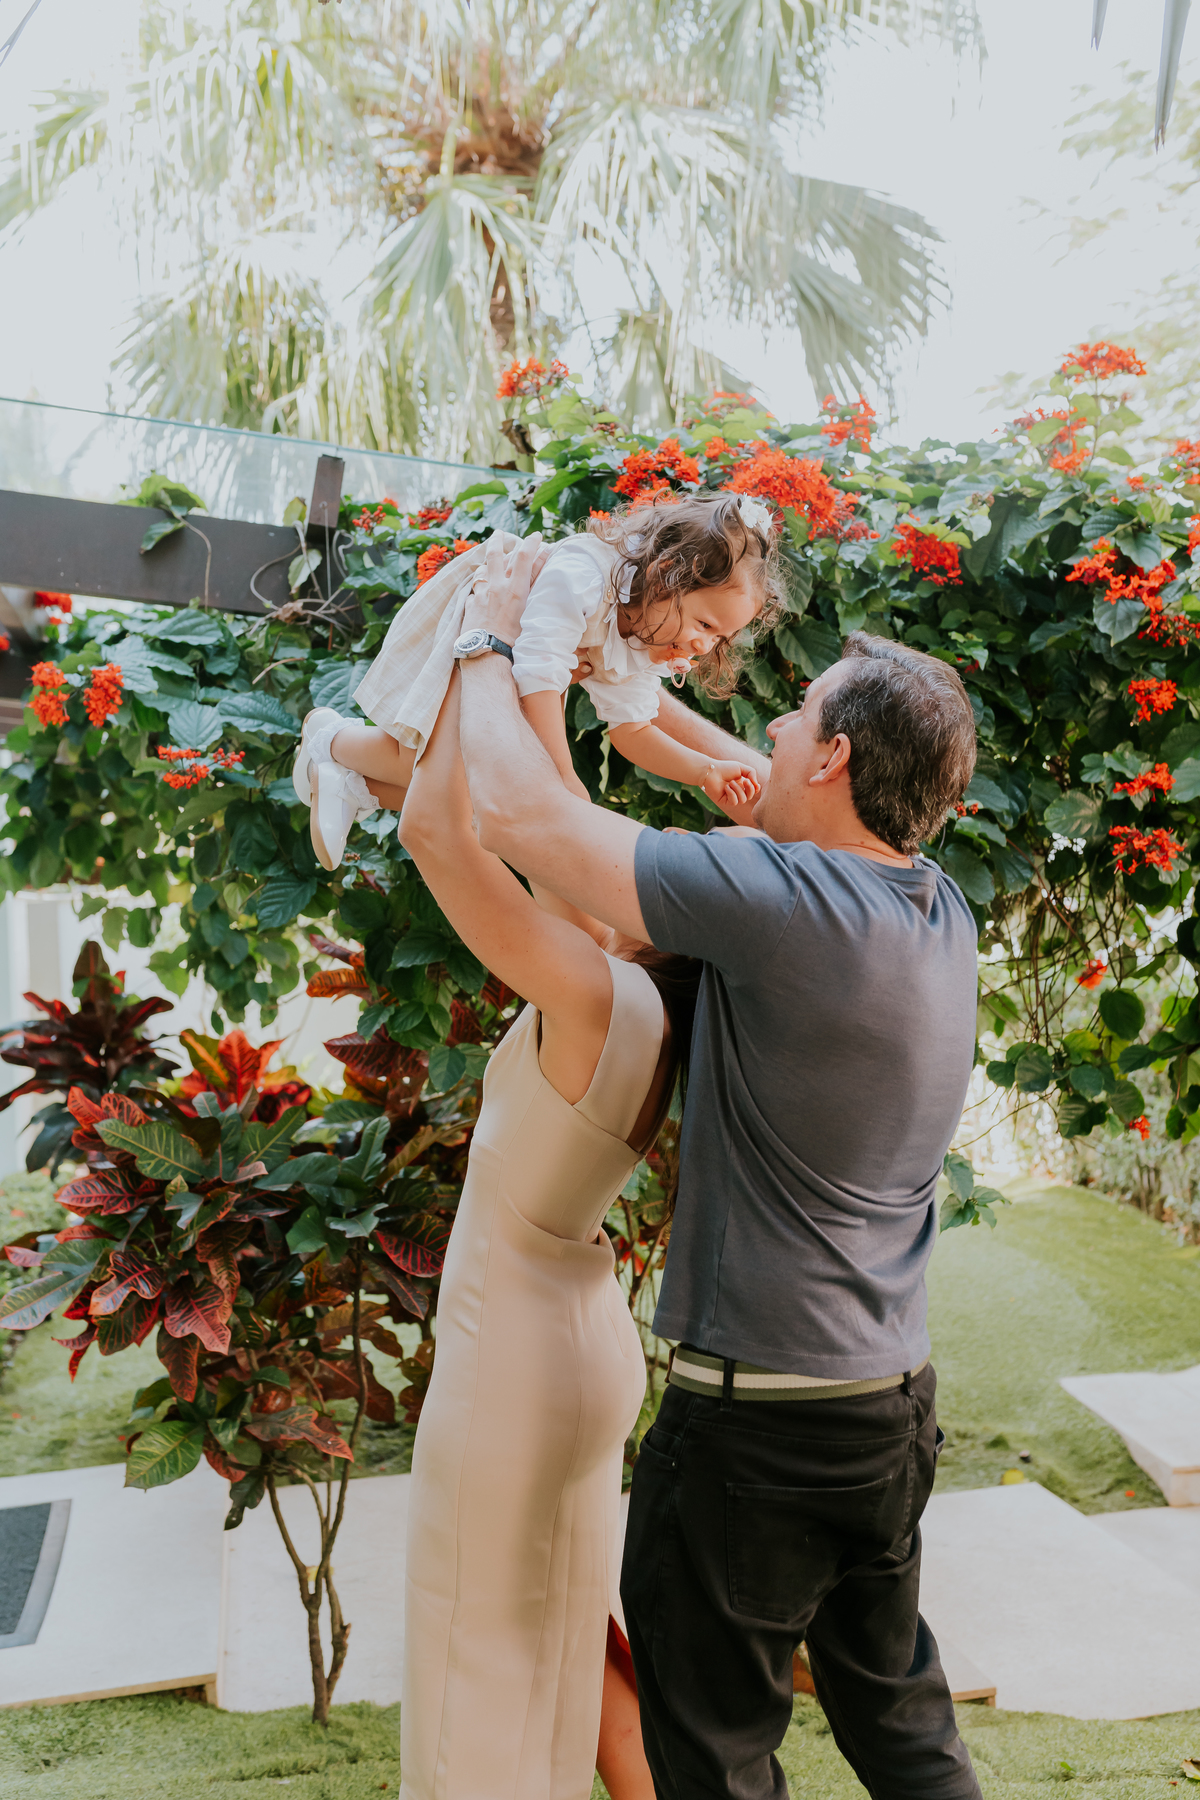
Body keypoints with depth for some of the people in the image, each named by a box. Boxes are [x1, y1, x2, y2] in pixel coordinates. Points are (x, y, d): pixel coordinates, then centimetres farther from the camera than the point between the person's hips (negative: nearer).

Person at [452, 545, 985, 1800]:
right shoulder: (943, 918, 0)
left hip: (757, 1421, -8)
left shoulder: (779, 903, -25)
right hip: (897, 1402, 8)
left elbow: (515, 812, -22)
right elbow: (772, 808, 16)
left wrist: (486, 640, -5)